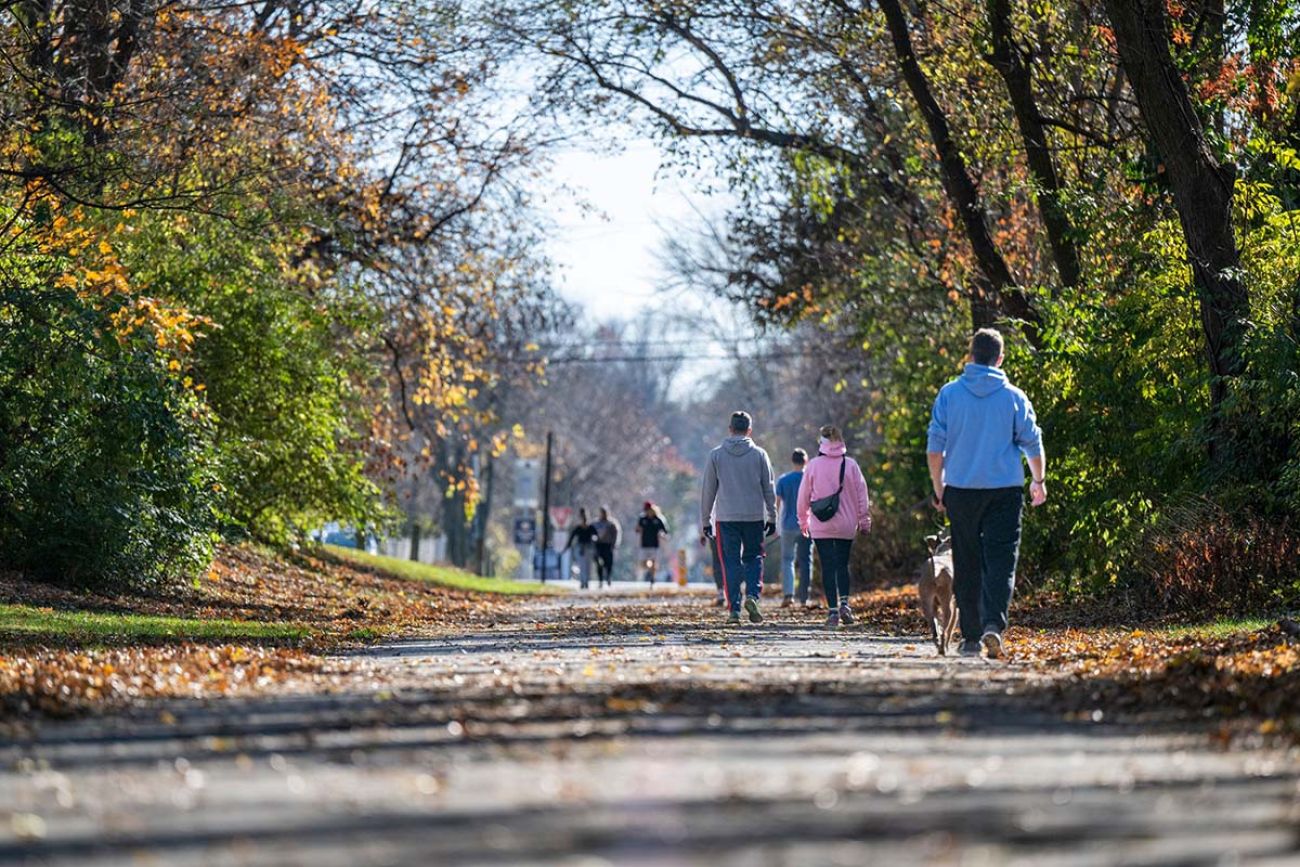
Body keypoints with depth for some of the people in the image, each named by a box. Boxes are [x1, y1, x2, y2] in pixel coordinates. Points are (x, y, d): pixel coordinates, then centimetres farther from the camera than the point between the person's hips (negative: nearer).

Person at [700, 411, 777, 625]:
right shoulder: (759, 455, 3)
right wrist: (772, 518, 14)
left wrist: (705, 520, 12)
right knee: (753, 558, 13)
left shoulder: (716, 455, 3)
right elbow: (768, 489, 6)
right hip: (754, 517, 0)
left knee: (731, 562, 3)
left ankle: (734, 609, -3)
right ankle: (752, 595, -9)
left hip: (726, 517, 0)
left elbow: (707, 490, 5)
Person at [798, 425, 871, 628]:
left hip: (821, 527, -1)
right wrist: (864, 520, 11)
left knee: (828, 566, 1)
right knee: (843, 564, 14)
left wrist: (804, 520, 16)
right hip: (846, 525, 1)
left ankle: (832, 610, -4)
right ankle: (844, 603, -5)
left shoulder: (814, 465, -3)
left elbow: (804, 495, 4)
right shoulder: (850, 465, -2)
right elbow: (862, 494, 2)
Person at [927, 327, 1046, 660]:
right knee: (1001, 561, -4)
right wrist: (1039, 482, 21)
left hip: (961, 491, 1)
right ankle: (993, 624, -24)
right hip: (1005, 491, -1)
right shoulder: (1014, 397, 0)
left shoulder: (949, 394, 1)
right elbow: (1033, 443, 5)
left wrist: (938, 489, 9)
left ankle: (971, 637, 10)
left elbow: (935, 446, 0)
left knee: (967, 566, 8)